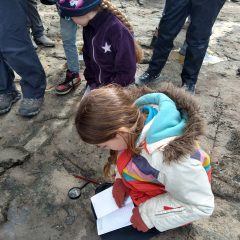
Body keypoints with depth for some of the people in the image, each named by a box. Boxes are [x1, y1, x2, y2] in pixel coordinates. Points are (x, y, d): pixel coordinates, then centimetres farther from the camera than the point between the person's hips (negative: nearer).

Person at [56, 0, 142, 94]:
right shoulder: (89, 26, -5)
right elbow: (88, 57, 7)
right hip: (97, 84, 6)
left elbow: (127, 71, -22)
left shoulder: (119, 30, -26)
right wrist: (92, 83, 1)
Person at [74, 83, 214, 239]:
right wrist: (120, 178, -11)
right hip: (152, 184, 6)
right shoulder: (135, 116, -25)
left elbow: (202, 205, -26)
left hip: (174, 202, -5)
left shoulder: (168, 158, -44)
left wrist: (148, 215, -21)